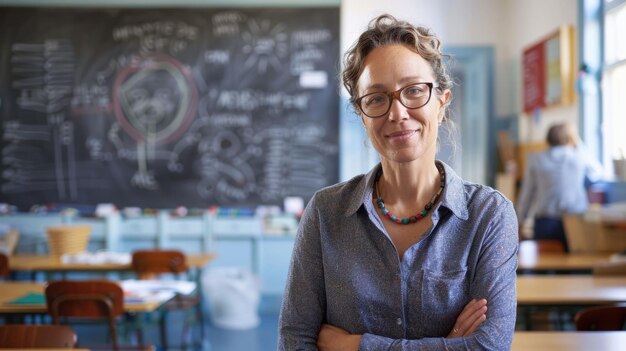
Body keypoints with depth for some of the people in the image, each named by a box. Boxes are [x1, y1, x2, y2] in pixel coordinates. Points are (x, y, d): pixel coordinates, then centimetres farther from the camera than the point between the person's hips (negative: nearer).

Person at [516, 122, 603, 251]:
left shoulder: (535, 160, 3)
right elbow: (597, 174, 23)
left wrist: (520, 222, 13)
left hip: (545, 223, 0)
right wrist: (579, 145, 26)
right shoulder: (580, 156, 3)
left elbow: (526, 194, 5)